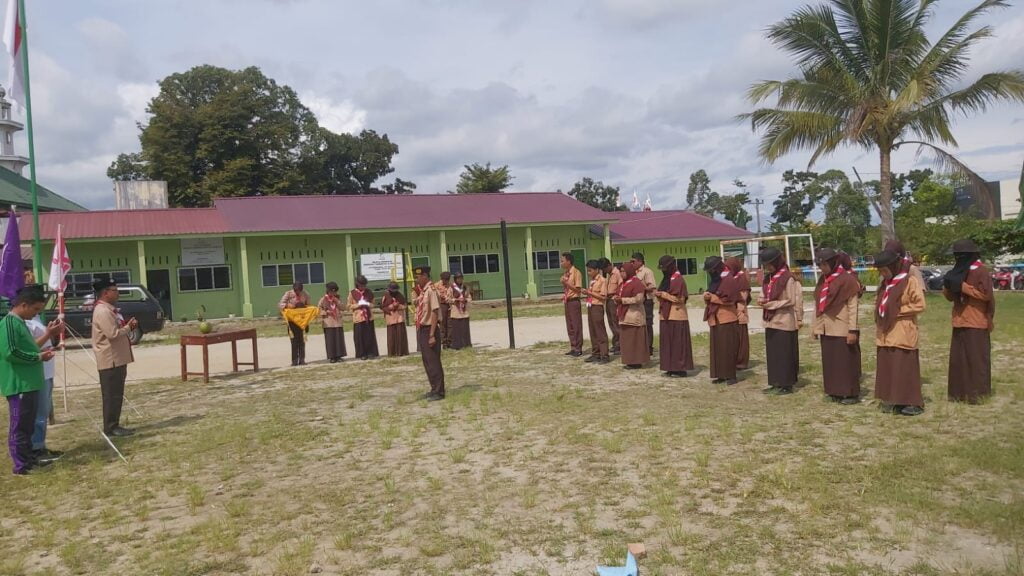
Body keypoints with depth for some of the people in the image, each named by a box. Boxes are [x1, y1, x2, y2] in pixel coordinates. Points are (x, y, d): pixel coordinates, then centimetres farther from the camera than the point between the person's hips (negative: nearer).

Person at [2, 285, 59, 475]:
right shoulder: (9, 323, -15)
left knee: (28, 425, 17)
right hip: (19, 385, -10)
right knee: (19, 425, -3)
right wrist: (38, 357, -16)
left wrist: (47, 335, 15)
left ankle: (28, 458, 26)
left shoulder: (20, 323, 15)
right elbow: (10, 353, -23)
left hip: (29, 383, 10)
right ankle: (21, 465, 2)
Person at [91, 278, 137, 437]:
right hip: (110, 360, -10)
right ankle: (110, 427, 2)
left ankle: (114, 425, 20)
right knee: (111, 395, -4)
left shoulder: (109, 309, 16)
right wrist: (128, 327, -11)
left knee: (116, 394, 14)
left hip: (118, 359, 10)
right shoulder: (102, 311, -17)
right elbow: (112, 334, -26)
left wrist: (128, 326, 7)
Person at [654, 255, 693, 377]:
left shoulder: (679, 279, -11)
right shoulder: (666, 279, 16)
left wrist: (663, 294, -15)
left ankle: (680, 368, 1)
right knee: (667, 343, 9)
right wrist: (659, 294, 1)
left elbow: (680, 298, -17)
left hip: (677, 317, -9)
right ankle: (671, 367, 15)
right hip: (666, 316, 9)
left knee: (678, 343, -4)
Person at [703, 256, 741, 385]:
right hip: (715, 319, 8)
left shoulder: (729, 280, -10)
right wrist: (707, 296, -1)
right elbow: (711, 296, 23)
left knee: (728, 348, -5)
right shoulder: (714, 280, 18)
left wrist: (712, 297, -11)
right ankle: (720, 374, 12)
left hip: (727, 319, -8)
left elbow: (729, 299, -17)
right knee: (717, 348, 7)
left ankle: (731, 375, 0)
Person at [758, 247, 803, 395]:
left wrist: (769, 304, -16)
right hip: (771, 321, 7)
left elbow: (791, 301, -13)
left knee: (785, 354, 0)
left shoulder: (788, 278, -12)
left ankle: (787, 384, 8)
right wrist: (762, 300, -6)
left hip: (784, 322, -7)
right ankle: (776, 383, 18)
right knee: (772, 354, 10)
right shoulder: (767, 278, 10)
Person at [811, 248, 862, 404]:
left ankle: (850, 393, 9)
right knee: (830, 361, 11)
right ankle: (835, 391, 20)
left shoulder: (847, 280, -10)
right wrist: (815, 327, 13)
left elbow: (853, 307, -13)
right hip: (826, 330, 7)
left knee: (846, 361, 1)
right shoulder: (823, 281, 11)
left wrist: (852, 330, -16)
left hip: (842, 330, -7)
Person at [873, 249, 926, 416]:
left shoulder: (910, 281, -9)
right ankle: (898, 400, 16)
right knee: (888, 368, 8)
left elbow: (920, 305, -13)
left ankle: (914, 403, 2)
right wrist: (880, 311, 7)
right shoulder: (885, 282, 13)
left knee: (905, 367, -5)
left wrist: (898, 311, -14)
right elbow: (878, 301, 26)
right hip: (886, 333, 8)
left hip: (902, 334, -8)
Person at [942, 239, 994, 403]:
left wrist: (962, 286, -19)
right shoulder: (959, 271, 16)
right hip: (960, 322, 8)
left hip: (976, 323, -8)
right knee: (957, 359, 8)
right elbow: (950, 296, 16)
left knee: (976, 359, -3)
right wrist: (948, 285, -4)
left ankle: (978, 393, 3)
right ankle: (960, 392, 15)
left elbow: (986, 294, -19)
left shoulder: (981, 271, -8)